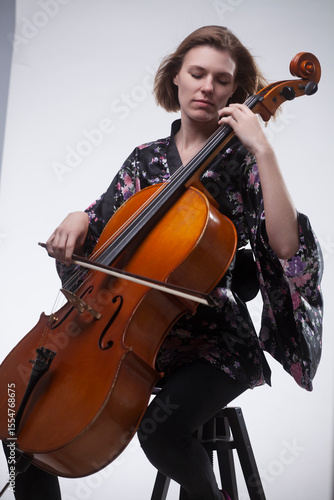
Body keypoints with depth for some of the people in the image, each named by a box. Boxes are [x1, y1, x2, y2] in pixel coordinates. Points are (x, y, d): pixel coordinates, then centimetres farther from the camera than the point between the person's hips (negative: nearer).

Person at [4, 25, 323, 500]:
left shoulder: (241, 163, -3)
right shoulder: (146, 159, 11)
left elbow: (286, 246, -20)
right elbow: (101, 229, 16)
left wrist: (263, 149, -22)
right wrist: (80, 220, -7)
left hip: (214, 339, -4)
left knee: (160, 431, -30)